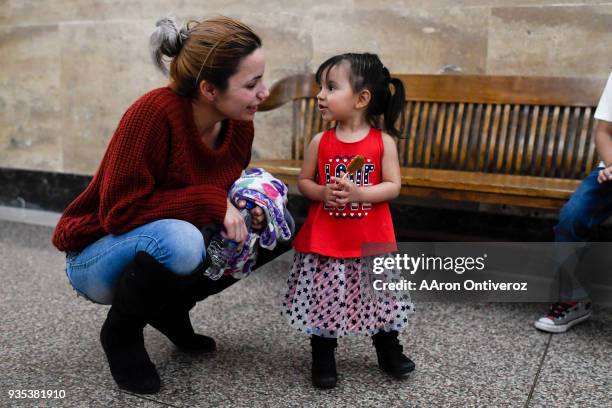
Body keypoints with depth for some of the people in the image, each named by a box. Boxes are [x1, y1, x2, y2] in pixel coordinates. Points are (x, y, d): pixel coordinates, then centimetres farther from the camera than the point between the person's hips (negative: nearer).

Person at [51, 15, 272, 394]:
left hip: (158, 247, 7)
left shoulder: (240, 124, -10)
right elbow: (120, 212, -28)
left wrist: (246, 208, -16)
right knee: (179, 238, -38)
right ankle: (121, 331, -5)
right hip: (97, 254, -6)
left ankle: (172, 308, 10)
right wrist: (212, 203, -31)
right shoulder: (154, 113, -30)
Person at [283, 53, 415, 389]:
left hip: (372, 240, 0)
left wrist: (358, 193, -22)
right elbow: (303, 181, 5)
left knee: (380, 293, 13)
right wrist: (322, 192, -15)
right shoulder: (320, 141, -1)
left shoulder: (383, 141, -5)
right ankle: (322, 358, 26)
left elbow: (393, 186, -7)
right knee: (325, 297, 7)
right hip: (325, 237, 1)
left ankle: (389, 351, 36)